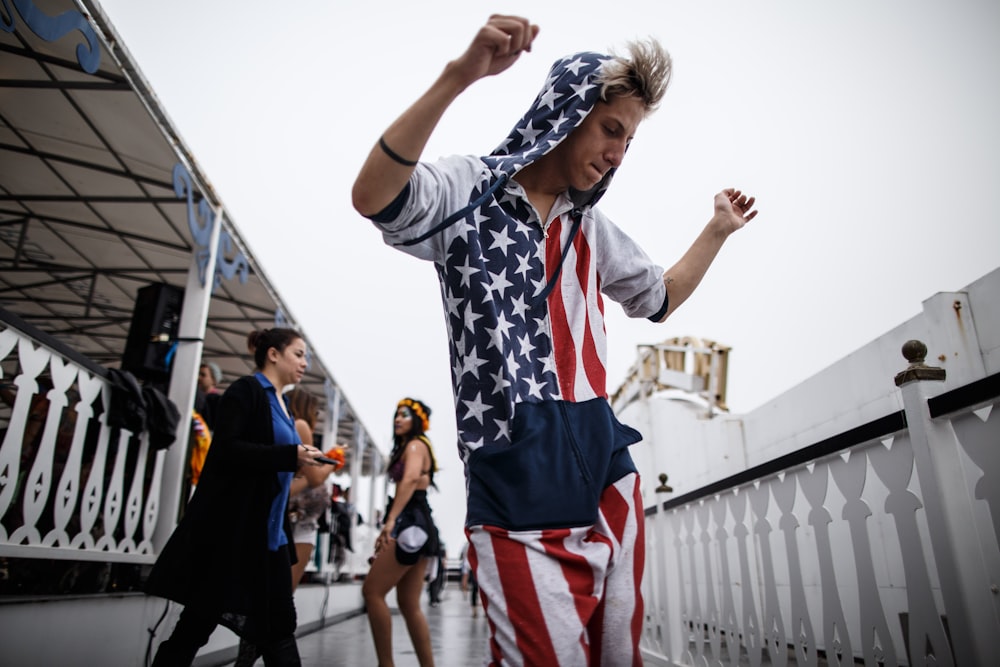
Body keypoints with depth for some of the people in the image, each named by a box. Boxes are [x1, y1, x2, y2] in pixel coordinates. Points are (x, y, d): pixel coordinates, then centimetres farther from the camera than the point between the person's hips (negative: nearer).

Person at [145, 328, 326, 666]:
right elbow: (225, 449, -20)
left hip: (268, 532, 8)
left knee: (279, 625, 8)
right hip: (231, 527, -8)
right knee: (196, 624, 3)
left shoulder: (279, 404, 16)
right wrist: (290, 455, -23)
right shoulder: (245, 391, -7)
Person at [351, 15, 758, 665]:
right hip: (514, 472, -6)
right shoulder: (471, 190, -1)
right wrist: (460, 75, -31)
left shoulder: (592, 227, 19)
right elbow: (373, 198, -22)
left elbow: (659, 298, 32)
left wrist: (718, 231, 27)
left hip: (603, 462, 7)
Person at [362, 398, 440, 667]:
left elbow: (410, 479, -21)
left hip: (410, 524, -10)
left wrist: (390, 520, -32)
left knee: (372, 591, -10)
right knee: (409, 604, 7)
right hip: (415, 525, 10)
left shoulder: (415, 444, -2)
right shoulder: (413, 448, 26)